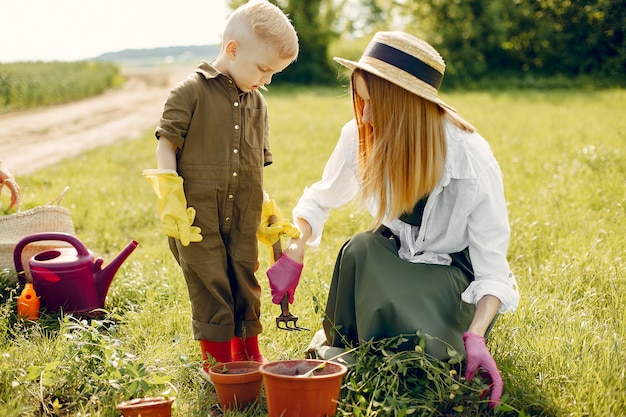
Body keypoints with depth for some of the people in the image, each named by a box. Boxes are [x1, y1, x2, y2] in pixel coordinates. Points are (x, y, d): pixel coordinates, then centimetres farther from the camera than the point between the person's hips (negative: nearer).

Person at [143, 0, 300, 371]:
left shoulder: (257, 103, 12)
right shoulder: (192, 92, -7)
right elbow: (166, 144, -8)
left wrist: (266, 209, 17)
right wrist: (170, 200, -14)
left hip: (243, 220, 6)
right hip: (198, 217, -5)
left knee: (246, 285, 12)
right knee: (210, 287, 1)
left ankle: (248, 354, 28)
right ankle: (217, 361, 16)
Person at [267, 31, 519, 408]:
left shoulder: (472, 160, -28)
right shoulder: (361, 137, -17)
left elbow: (492, 264, -22)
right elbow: (320, 200, 3)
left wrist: (476, 337, -36)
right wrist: (293, 255, -13)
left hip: (455, 269, -4)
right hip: (397, 257, 4)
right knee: (359, 250, -31)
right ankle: (344, 357, -6)